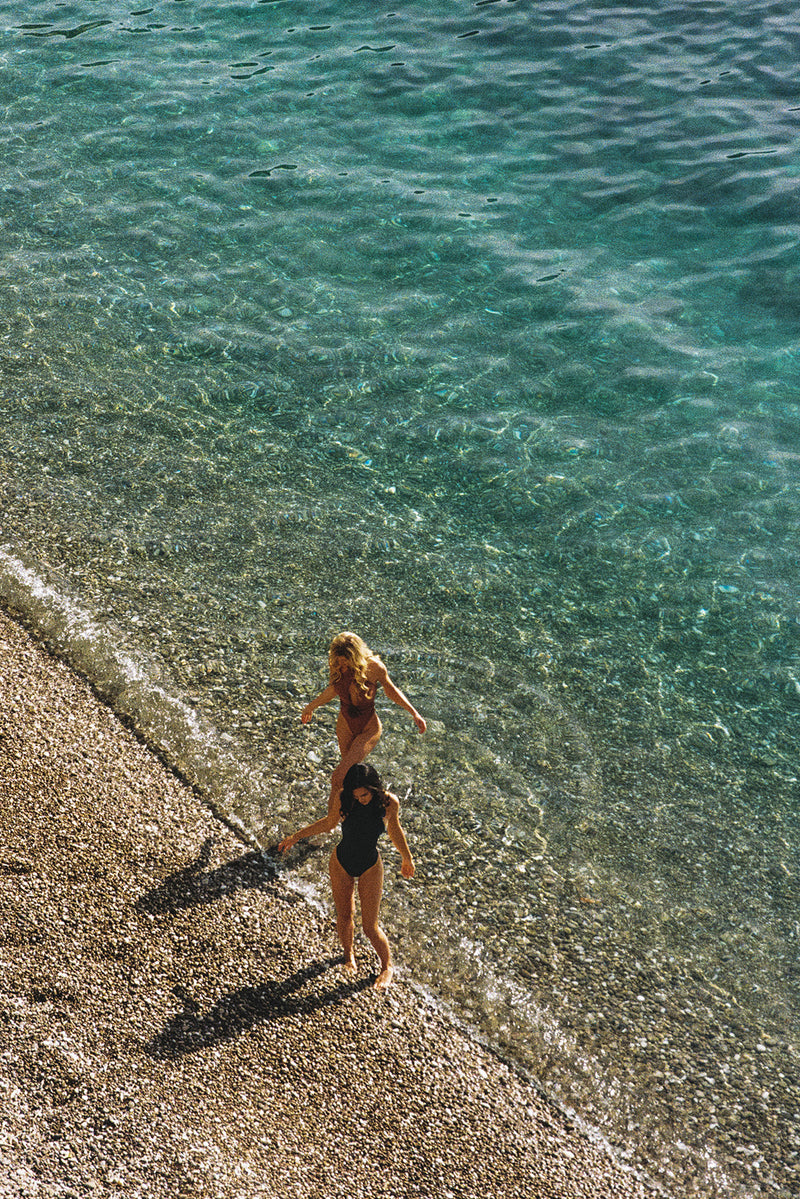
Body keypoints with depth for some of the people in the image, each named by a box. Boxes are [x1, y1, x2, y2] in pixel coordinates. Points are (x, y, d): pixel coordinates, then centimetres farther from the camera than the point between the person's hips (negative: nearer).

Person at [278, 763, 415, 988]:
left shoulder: (389, 802, -18)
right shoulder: (343, 800, -18)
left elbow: (394, 830, 2)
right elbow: (329, 822, 2)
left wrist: (407, 858, 15)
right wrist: (295, 837, 5)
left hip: (370, 867, -1)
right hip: (341, 864, 1)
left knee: (370, 926, 2)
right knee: (344, 918, 13)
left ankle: (387, 966, 28)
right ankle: (348, 955, 44)